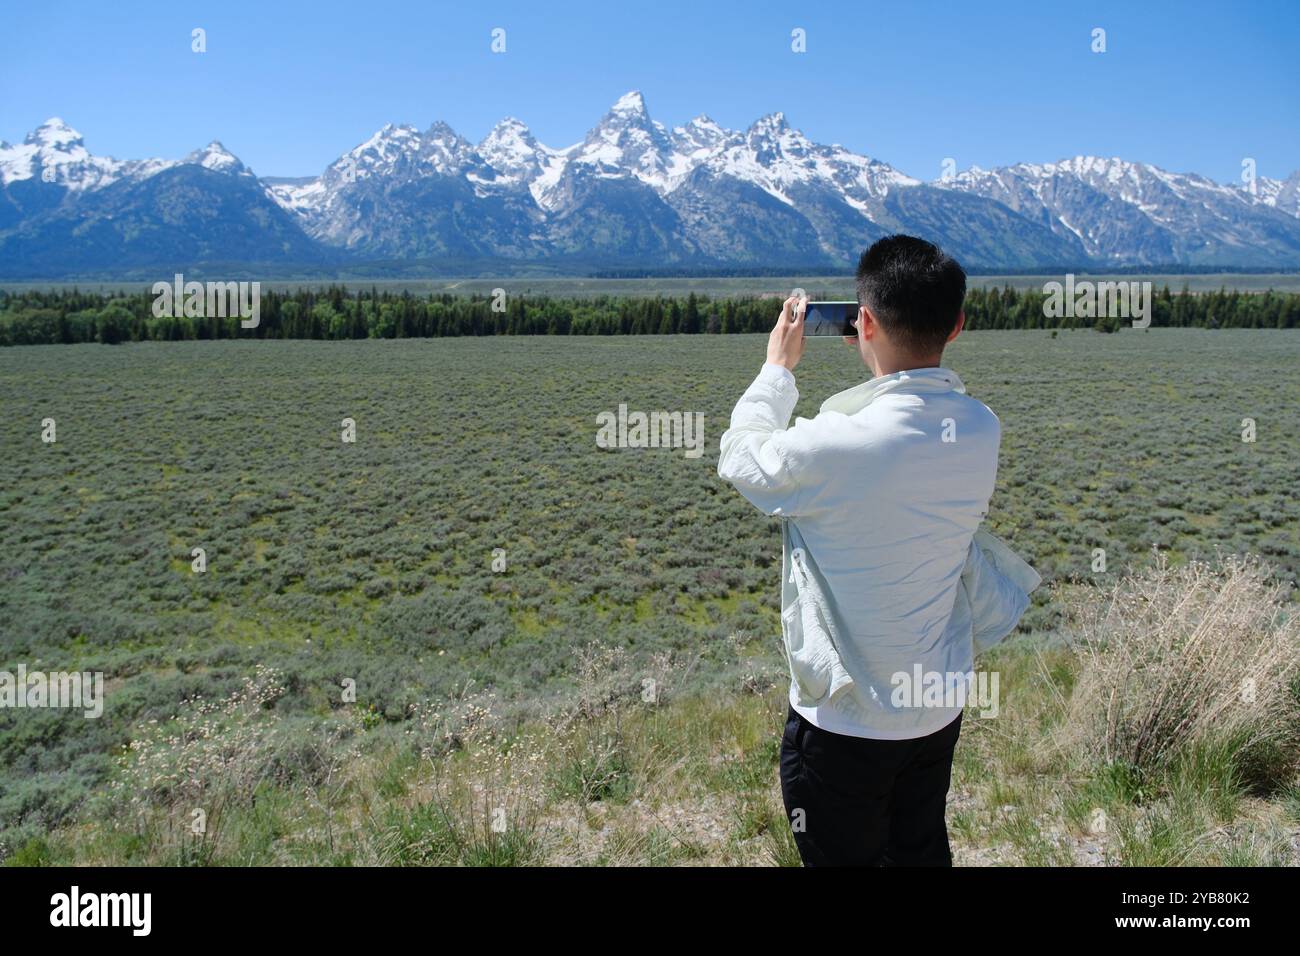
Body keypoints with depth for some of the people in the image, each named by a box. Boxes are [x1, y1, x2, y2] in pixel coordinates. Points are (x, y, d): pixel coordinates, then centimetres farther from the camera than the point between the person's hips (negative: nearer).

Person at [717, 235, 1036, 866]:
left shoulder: (837, 443, -30)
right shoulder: (981, 430, -10)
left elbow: (739, 460, -9)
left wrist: (778, 366, 4)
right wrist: (881, 364, 7)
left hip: (848, 723, -6)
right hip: (941, 703, 6)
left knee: (845, 858, 16)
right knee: (923, 851, 26)